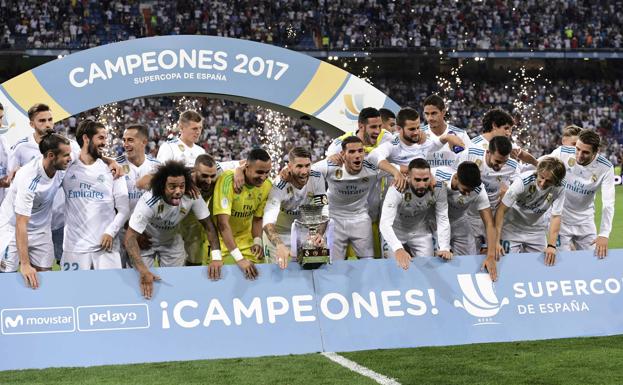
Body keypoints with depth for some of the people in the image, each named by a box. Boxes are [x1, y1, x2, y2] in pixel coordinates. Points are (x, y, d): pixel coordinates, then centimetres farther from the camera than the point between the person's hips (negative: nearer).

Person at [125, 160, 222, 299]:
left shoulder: (192, 197, -29)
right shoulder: (148, 202, -38)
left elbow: (208, 225, -18)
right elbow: (130, 237, -38)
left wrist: (216, 258, -31)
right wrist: (143, 271, -50)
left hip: (172, 241, 3)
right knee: (144, 281, -1)